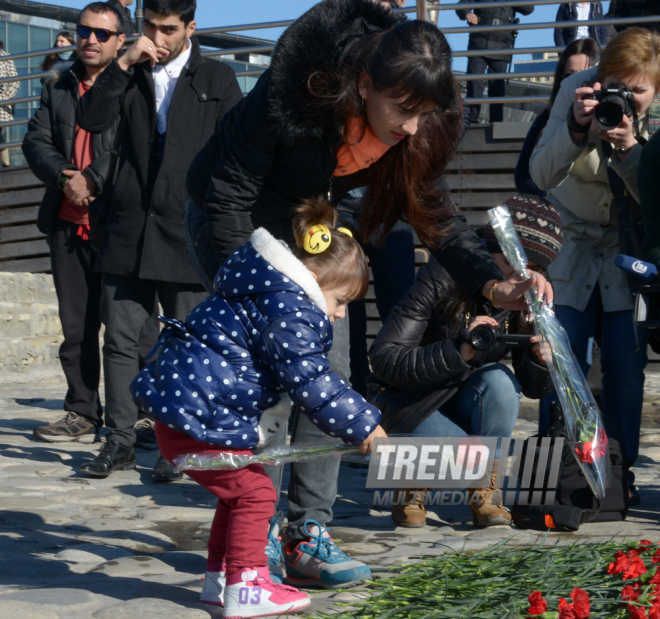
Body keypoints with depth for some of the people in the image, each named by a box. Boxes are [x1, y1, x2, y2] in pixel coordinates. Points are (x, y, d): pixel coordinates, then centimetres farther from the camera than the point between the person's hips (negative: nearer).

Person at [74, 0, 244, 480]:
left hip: (188, 234, -2)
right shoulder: (132, 75, 13)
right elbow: (91, 120, -1)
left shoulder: (216, 79, 6)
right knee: (121, 339, 3)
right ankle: (120, 440, 12)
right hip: (129, 231, 3)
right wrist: (124, 64, -9)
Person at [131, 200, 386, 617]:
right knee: (253, 492, -7)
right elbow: (311, 383, -18)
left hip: (183, 406, 11)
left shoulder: (267, 295, 17)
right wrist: (363, 424, -12)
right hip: (198, 420, -11)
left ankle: (220, 579, 29)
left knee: (240, 491, 20)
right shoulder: (289, 314, -17)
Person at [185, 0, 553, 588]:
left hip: (306, 229, 6)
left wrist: (493, 283, -29)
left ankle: (308, 531, 3)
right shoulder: (291, 95, -36)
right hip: (232, 224, -5)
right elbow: (227, 195, -27)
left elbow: (433, 209, -12)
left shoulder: (416, 130, -20)